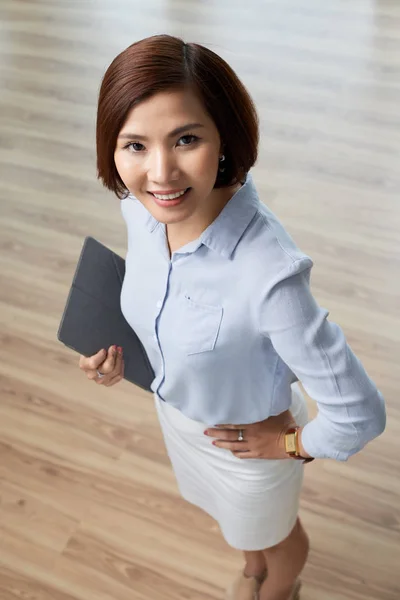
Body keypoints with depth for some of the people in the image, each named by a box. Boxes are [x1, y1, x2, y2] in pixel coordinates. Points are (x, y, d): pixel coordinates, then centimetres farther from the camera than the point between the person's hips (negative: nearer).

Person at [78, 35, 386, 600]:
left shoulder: (269, 275, -44)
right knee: (237, 521, 37)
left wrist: (293, 443, -17)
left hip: (250, 438, -5)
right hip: (176, 410, 6)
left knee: (273, 535, 31)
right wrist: (119, 344, -11)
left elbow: (359, 416, -34)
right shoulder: (141, 206, -23)